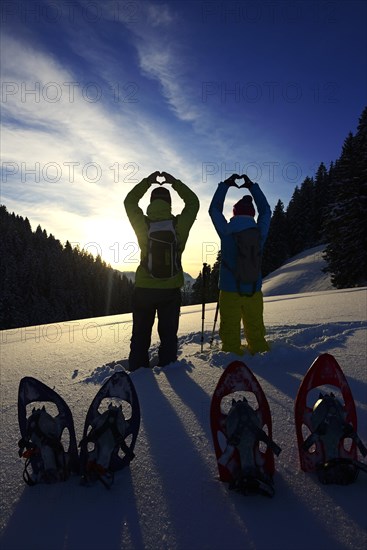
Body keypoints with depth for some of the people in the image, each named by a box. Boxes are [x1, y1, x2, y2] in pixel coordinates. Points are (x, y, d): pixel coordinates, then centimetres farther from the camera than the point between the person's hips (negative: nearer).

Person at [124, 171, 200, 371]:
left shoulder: (143, 224, -8)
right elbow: (193, 202, 10)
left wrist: (147, 181, 16)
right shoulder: (179, 224, -9)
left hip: (143, 289, 0)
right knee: (168, 335, 12)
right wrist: (175, 182, 15)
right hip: (171, 289, 0)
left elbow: (129, 202, 11)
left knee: (140, 335, 13)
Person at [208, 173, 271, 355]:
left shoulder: (226, 231, -8)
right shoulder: (260, 232, -3)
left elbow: (214, 209, 9)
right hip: (254, 291, 2)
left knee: (230, 332, 5)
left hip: (230, 291, -2)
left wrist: (226, 184, 18)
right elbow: (266, 210, 17)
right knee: (255, 330, 15)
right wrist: (252, 186, 24)